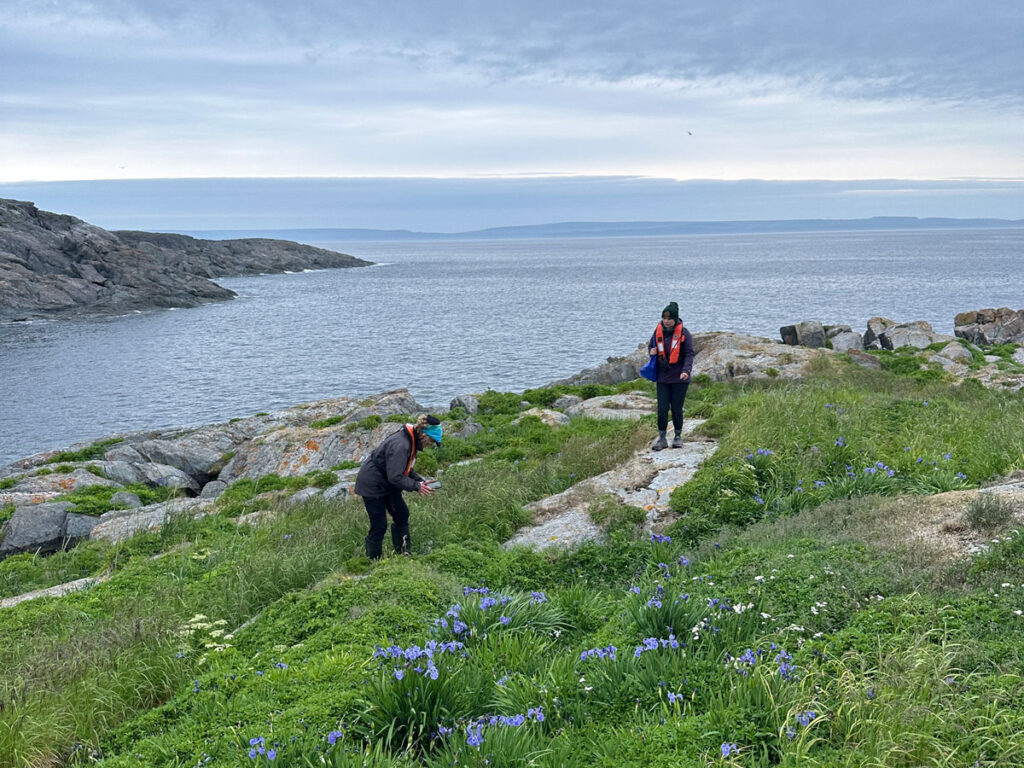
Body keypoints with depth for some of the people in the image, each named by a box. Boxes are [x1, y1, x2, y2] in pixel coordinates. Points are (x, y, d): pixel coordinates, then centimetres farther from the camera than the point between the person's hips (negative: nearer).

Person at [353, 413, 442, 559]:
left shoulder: (409, 441, 1)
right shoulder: (400, 445, -30)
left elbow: (405, 470, 13)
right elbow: (395, 477, -29)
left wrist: (421, 481, 0)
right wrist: (417, 486, -20)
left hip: (386, 484, 10)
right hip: (372, 485, -10)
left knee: (402, 515, 11)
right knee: (379, 526, -3)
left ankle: (403, 553, 20)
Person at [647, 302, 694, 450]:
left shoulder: (683, 333, -8)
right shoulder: (658, 331, 3)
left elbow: (689, 354, -8)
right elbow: (651, 345, 20)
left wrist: (686, 370, -23)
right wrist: (652, 351, -5)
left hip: (679, 378, -3)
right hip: (662, 377, 3)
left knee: (677, 409, 4)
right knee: (662, 409, -1)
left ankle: (678, 436, 21)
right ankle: (662, 438, 7)